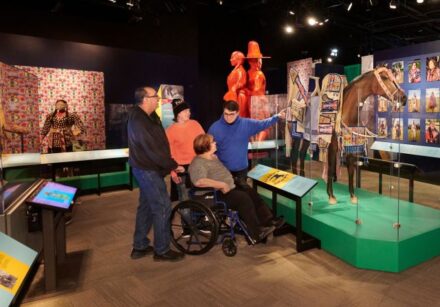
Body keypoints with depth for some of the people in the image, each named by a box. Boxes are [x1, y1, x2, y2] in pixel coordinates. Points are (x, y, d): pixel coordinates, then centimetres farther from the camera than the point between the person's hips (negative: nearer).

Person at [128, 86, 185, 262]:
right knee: (162, 207, -4)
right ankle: (162, 251, 9)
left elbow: (159, 143, 10)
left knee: (146, 206, 16)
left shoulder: (149, 116, 10)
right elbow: (153, 150, -25)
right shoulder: (139, 121, -22)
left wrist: (169, 164, 3)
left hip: (147, 169, 10)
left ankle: (140, 247, 27)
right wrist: (173, 165, -16)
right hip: (147, 170, -10)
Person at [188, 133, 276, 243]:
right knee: (244, 198, -25)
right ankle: (256, 233, -18)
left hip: (230, 189, 9)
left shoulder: (214, 157, 16)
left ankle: (266, 223, -4)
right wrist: (222, 185, -28)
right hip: (217, 195, -9)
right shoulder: (198, 163, -16)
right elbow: (199, 181, -33)